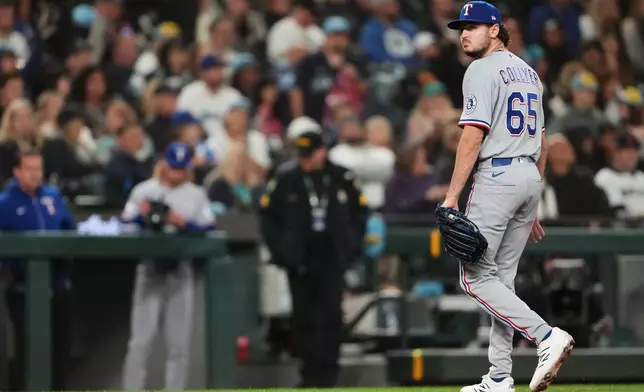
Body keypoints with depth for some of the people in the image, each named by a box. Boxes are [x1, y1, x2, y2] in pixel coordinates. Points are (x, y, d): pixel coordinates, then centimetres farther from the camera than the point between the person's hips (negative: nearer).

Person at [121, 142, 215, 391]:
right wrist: (141, 215, -17)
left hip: (181, 270, 2)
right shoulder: (144, 191, 8)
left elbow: (209, 229, 0)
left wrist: (185, 223, -16)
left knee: (179, 340, 2)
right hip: (150, 269, -2)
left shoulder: (196, 195, 11)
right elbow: (125, 225, 2)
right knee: (141, 339, -7)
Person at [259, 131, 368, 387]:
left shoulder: (342, 178, 2)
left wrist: (353, 246, 6)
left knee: (332, 317, -4)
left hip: (333, 258, 1)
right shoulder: (285, 178, -2)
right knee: (304, 318, 0)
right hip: (300, 260, -1)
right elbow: (267, 215, 4)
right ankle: (309, 374, 11)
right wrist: (280, 250, -3)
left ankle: (327, 374, 0)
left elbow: (360, 211, 14)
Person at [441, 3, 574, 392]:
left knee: (476, 276, -6)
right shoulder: (529, 71, 19)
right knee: (503, 277, 10)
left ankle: (547, 335, -20)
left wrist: (451, 197, -16)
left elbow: (473, 137, -16)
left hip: (497, 176, -9)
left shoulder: (483, 70, -8)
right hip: (531, 177, 9)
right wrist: (533, 206, 23)